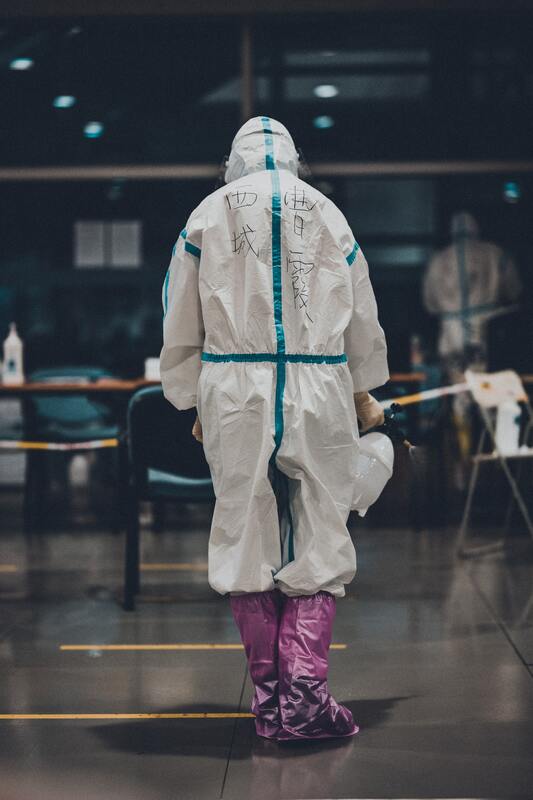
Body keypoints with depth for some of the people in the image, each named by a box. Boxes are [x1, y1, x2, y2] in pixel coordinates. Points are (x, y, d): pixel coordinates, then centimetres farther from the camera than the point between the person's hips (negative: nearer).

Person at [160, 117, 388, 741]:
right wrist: (364, 396, 34)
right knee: (319, 544, 4)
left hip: (236, 389, 0)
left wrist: (195, 405, 19)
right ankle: (304, 696, -6)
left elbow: (180, 326, 9)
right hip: (320, 391, 0)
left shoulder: (210, 212, 10)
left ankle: (268, 697, 13)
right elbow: (364, 320, 20)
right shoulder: (326, 212, 14)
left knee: (248, 541, 7)